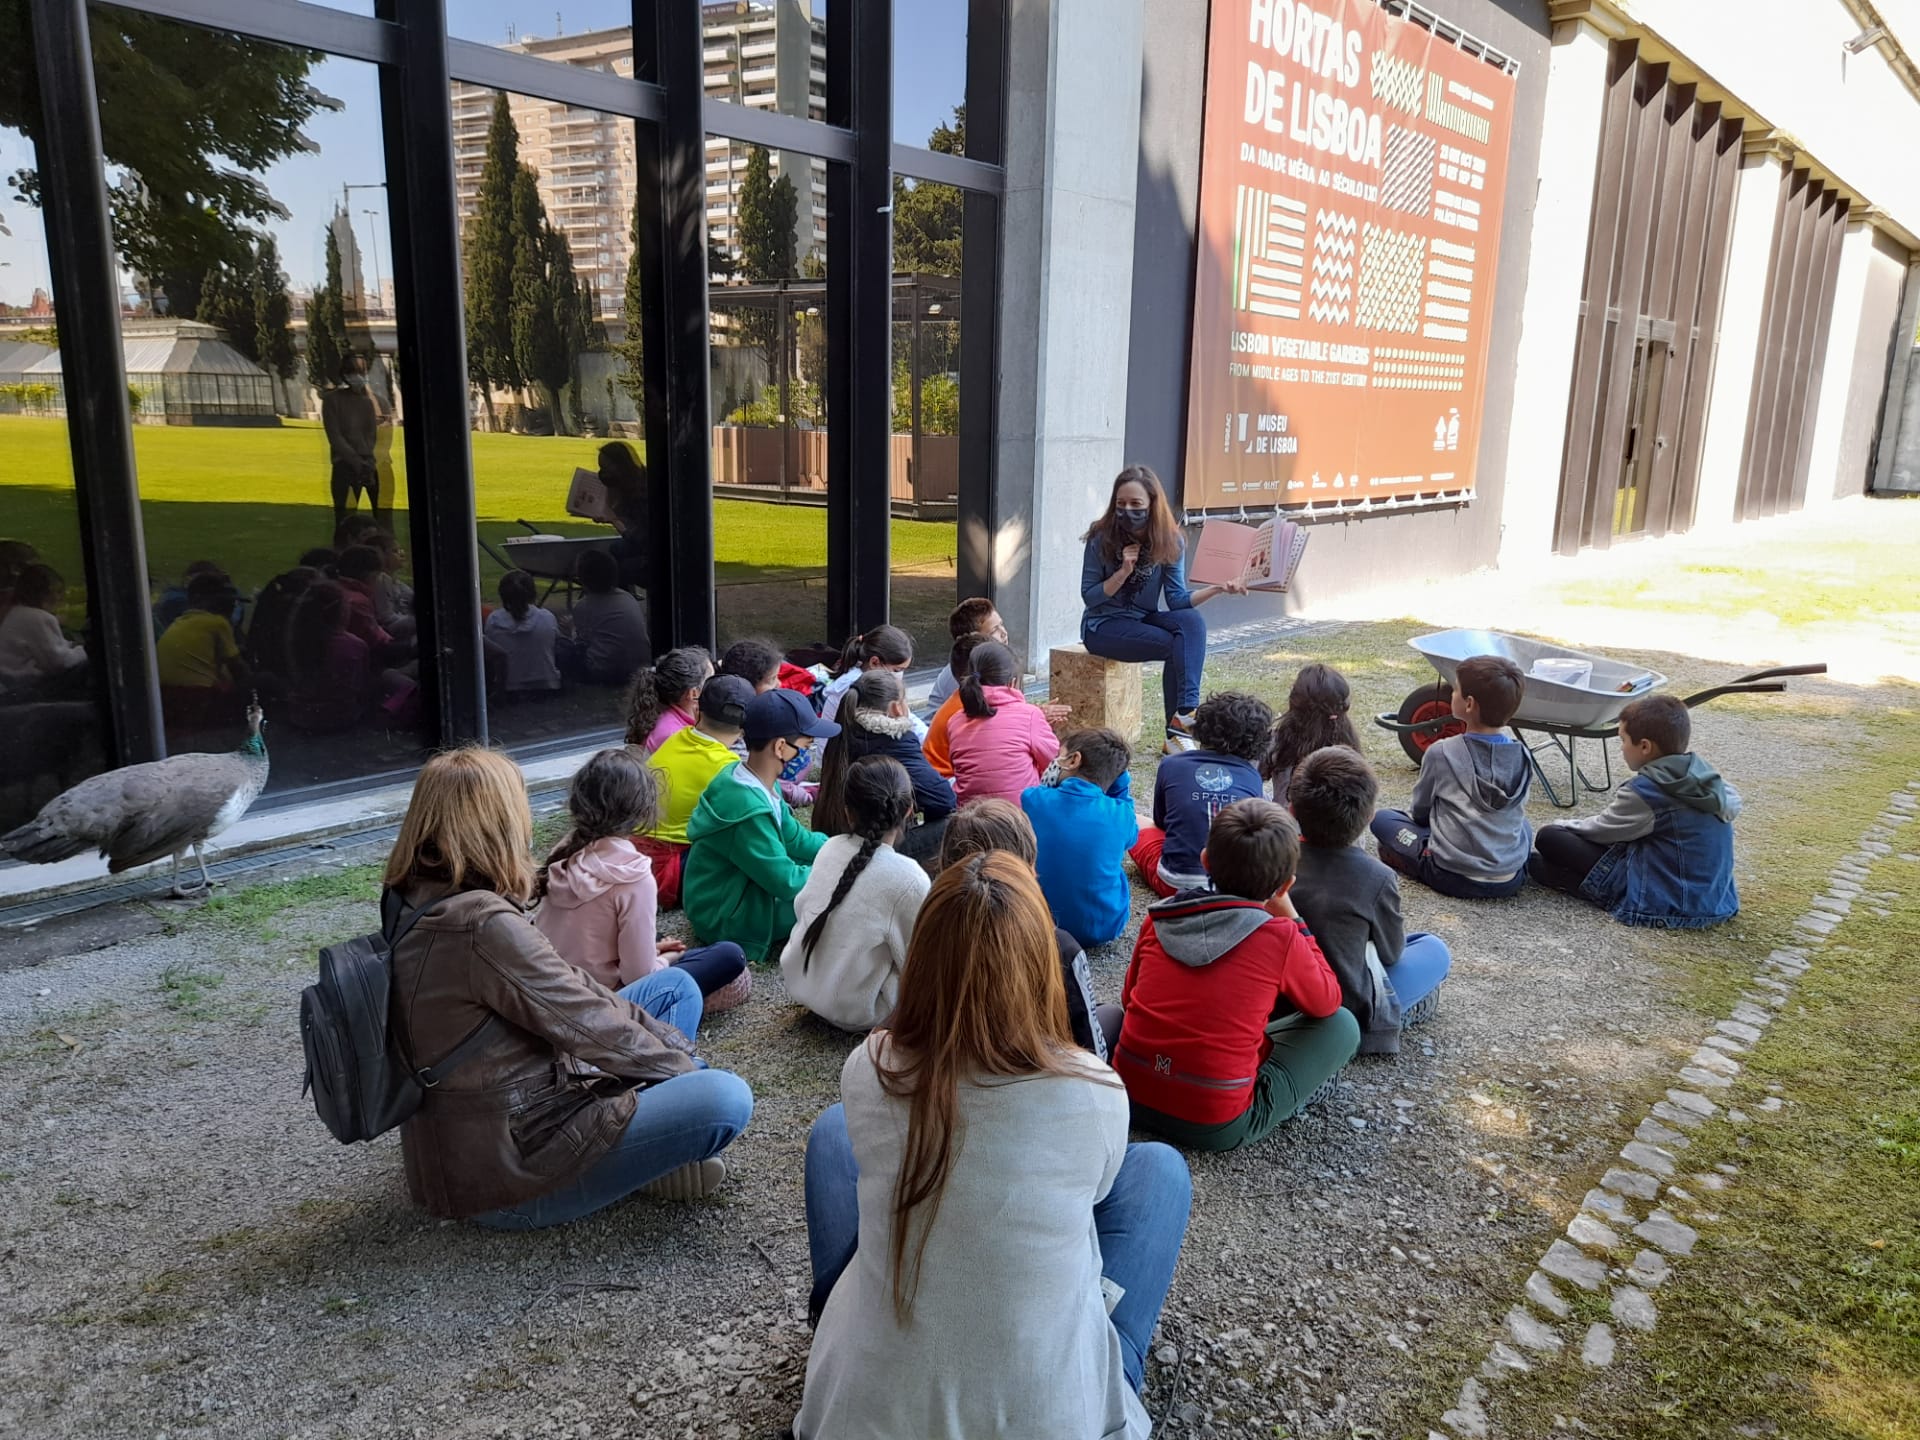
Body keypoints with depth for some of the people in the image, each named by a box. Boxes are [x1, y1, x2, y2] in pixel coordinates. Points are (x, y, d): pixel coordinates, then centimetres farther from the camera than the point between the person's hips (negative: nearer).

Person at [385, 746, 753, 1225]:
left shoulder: (416, 904, 3)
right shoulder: (484, 926, -28)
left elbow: (566, 989, 5)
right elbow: (594, 1025, -21)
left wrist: (668, 1043, 3)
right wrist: (684, 1064, -3)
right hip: (504, 1180, -10)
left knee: (675, 986, 11)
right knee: (725, 1098, -21)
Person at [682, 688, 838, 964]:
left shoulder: (761, 784, -2)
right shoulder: (747, 806, -31)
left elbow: (793, 837, 10)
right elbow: (786, 882, -26)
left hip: (739, 888, 10)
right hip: (724, 919, -10)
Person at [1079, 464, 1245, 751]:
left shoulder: (1171, 542, -4)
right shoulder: (1101, 539, -11)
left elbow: (1177, 600, -8)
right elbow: (1088, 597, -9)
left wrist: (1216, 589, -23)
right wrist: (1123, 572, -23)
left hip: (1144, 620, 4)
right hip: (1103, 626, -4)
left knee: (1192, 620, -27)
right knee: (1174, 644, -26)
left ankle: (1185, 713, -34)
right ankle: (1177, 727, -23)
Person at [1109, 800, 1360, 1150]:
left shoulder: (1160, 918, 0)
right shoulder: (1280, 937, -12)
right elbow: (1327, 1003, 8)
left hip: (1131, 1095, 4)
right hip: (1217, 1125, -4)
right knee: (1342, 1024, 9)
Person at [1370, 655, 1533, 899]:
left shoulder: (1441, 753, -11)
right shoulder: (1522, 757, -1)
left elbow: (1420, 810, 4)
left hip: (1454, 878, -4)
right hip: (1511, 881, 4)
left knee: (1382, 819, 12)